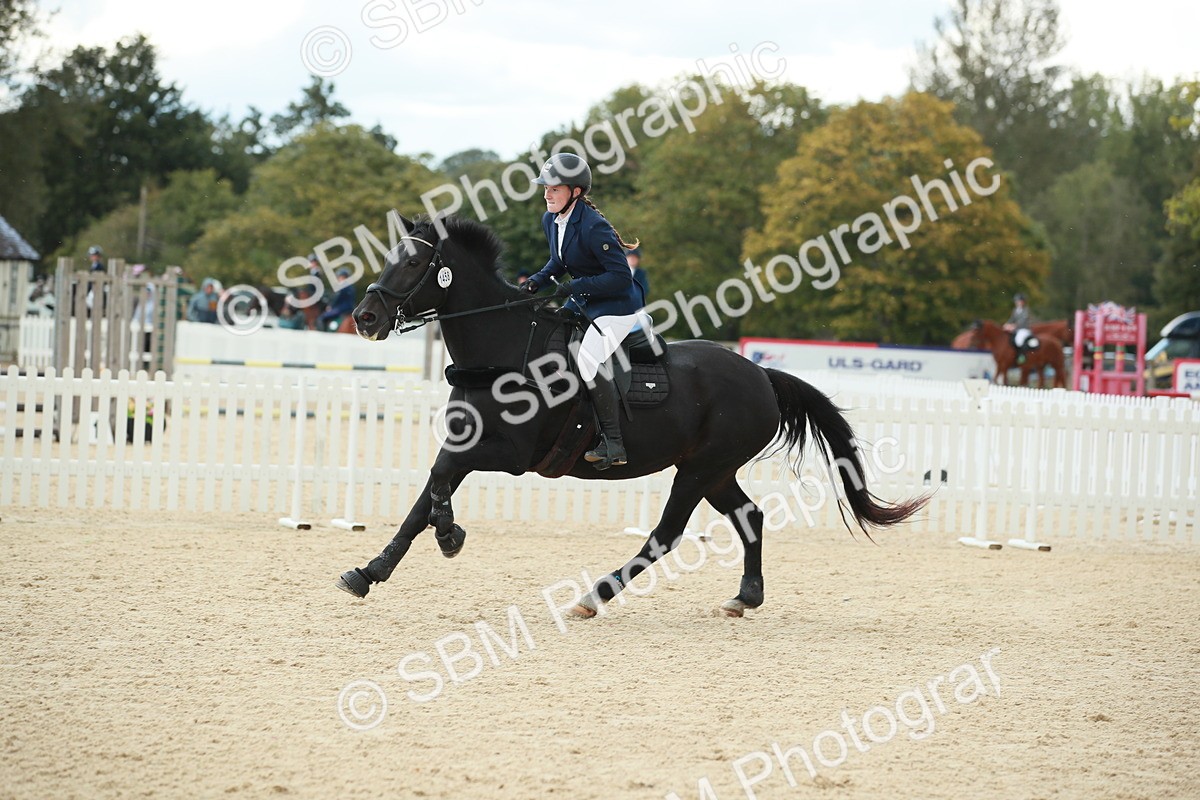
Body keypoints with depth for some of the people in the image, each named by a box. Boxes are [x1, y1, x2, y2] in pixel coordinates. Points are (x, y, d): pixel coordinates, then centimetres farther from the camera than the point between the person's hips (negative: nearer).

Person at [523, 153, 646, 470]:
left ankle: (613, 443, -24)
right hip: (583, 302, 10)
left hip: (619, 304, -10)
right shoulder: (551, 220, 2)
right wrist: (538, 280, 1)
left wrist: (578, 286, -30)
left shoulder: (593, 227, -26)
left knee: (589, 359, -27)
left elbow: (621, 277, -26)